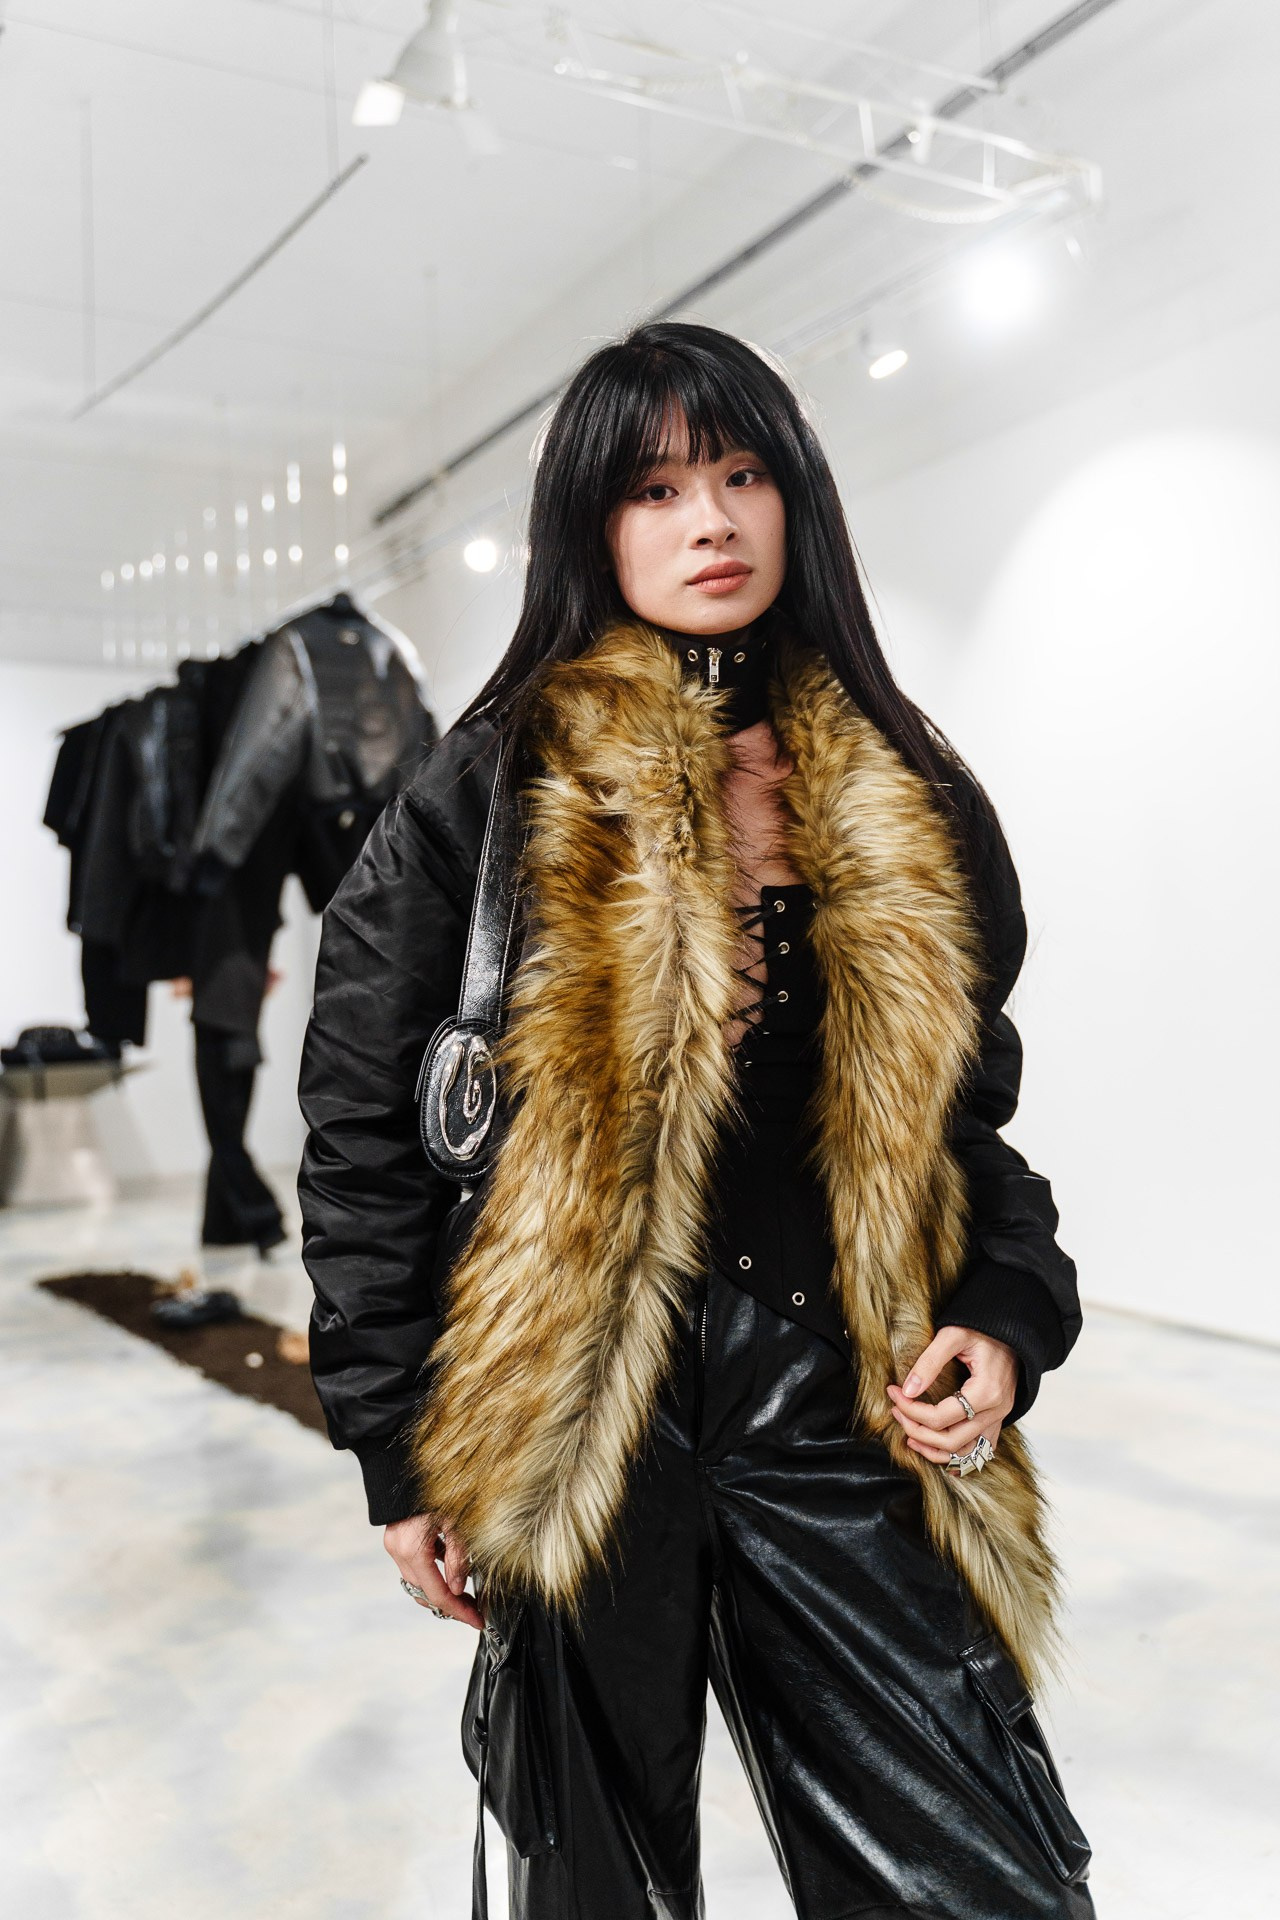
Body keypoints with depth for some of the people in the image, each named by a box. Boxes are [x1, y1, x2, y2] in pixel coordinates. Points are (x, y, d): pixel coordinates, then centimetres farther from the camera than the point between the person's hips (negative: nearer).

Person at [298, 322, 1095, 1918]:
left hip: (840, 1416, 3)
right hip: (582, 1422, -2)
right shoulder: (503, 786, -3)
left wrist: (1007, 1320, -2)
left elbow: (967, 1111, 15)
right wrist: (401, 1447, -4)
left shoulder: (903, 804, 8)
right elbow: (360, 1125, -3)